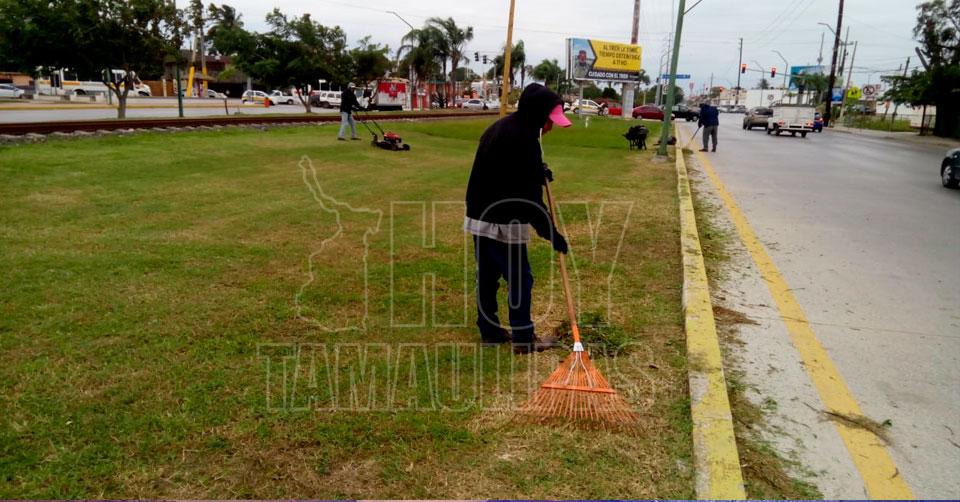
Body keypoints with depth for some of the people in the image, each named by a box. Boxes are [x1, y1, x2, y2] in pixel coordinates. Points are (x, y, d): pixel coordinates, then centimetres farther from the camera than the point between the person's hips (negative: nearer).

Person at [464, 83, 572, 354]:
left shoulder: (501, 127, 11)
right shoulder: (522, 140, -21)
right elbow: (529, 196, -22)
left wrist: (538, 172, 8)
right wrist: (551, 232, -15)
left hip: (480, 216, 10)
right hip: (503, 222, -10)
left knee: (487, 275, 16)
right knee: (520, 278, 2)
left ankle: (489, 330, 28)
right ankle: (523, 338, 12)